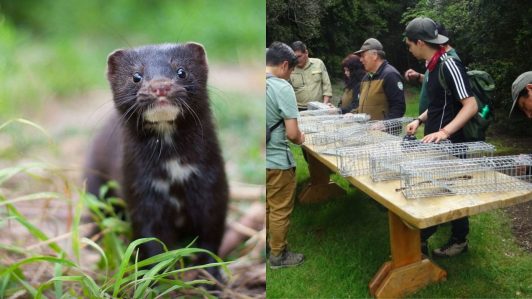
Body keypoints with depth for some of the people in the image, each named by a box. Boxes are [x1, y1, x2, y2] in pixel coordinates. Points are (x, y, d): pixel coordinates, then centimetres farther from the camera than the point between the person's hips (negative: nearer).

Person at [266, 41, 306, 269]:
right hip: (277, 161, -7)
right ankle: (277, 255, 24)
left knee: (266, 208, 23)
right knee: (279, 211, 11)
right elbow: (291, 133, -21)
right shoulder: (282, 88, -19)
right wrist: (300, 139, 1)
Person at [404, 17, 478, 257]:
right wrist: (420, 120, 8)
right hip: (433, 142, 9)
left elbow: (471, 105, -24)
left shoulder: (449, 65, -19)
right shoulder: (433, 66, 9)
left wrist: (444, 132, -32)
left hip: (449, 143, -9)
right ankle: (423, 237, 25)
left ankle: (459, 241, 19)